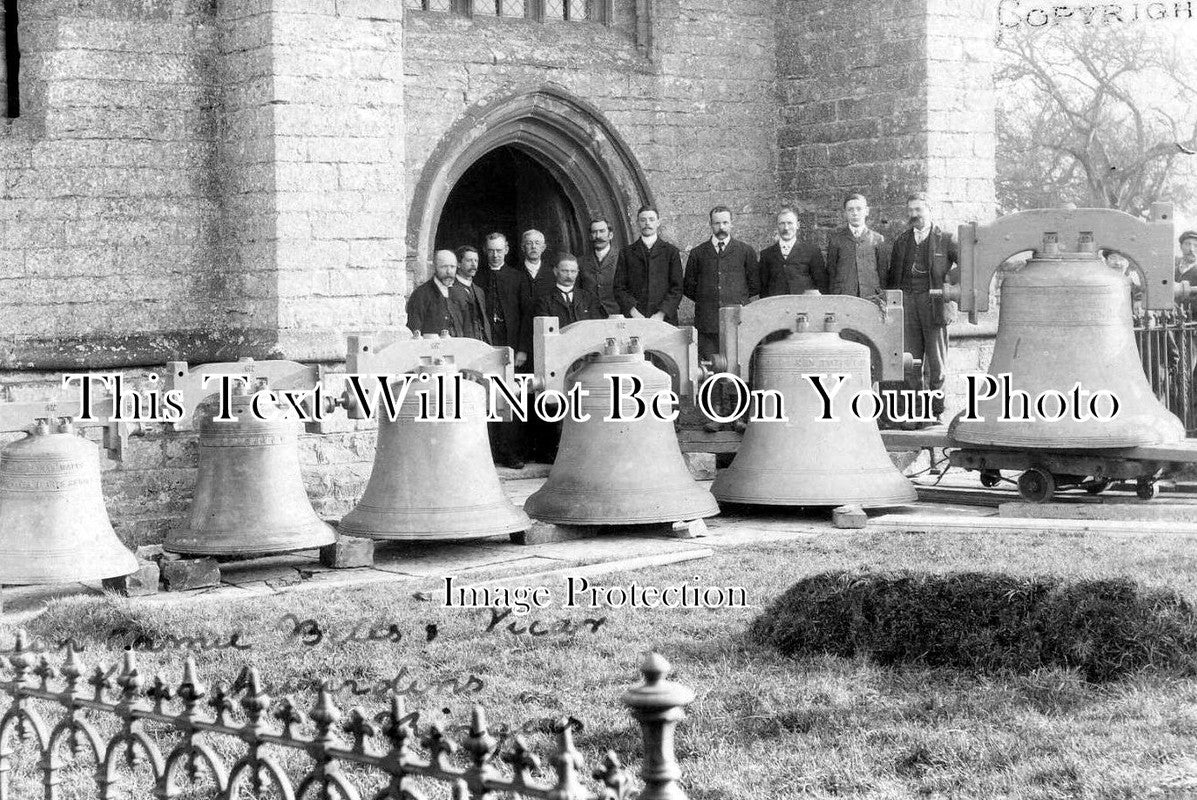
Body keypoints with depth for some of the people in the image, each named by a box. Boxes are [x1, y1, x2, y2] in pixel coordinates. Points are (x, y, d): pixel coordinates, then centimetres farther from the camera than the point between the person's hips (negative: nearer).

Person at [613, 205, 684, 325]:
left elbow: (676, 289, 4)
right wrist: (633, 312, -8)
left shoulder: (671, 252, 10)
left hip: (664, 318, 0)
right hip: (633, 319, 0)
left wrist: (661, 314, -9)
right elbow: (619, 288, 6)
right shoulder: (626, 253, 12)